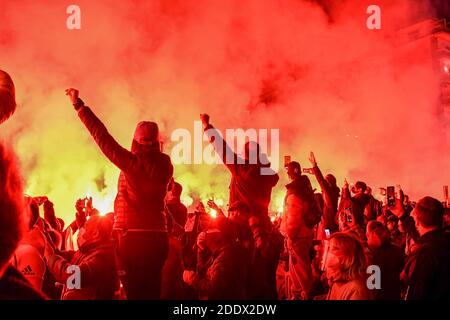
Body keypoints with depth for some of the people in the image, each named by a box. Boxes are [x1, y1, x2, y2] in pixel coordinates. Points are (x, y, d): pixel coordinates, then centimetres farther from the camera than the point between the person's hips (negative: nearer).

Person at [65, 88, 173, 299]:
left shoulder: (132, 162, -12)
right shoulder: (165, 165, 1)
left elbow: (103, 138, -10)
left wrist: (79, 106, -3)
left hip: (132, 236, -4)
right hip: (157, 236, 4)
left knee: (134, 290, 2)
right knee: (152, 290, 13)